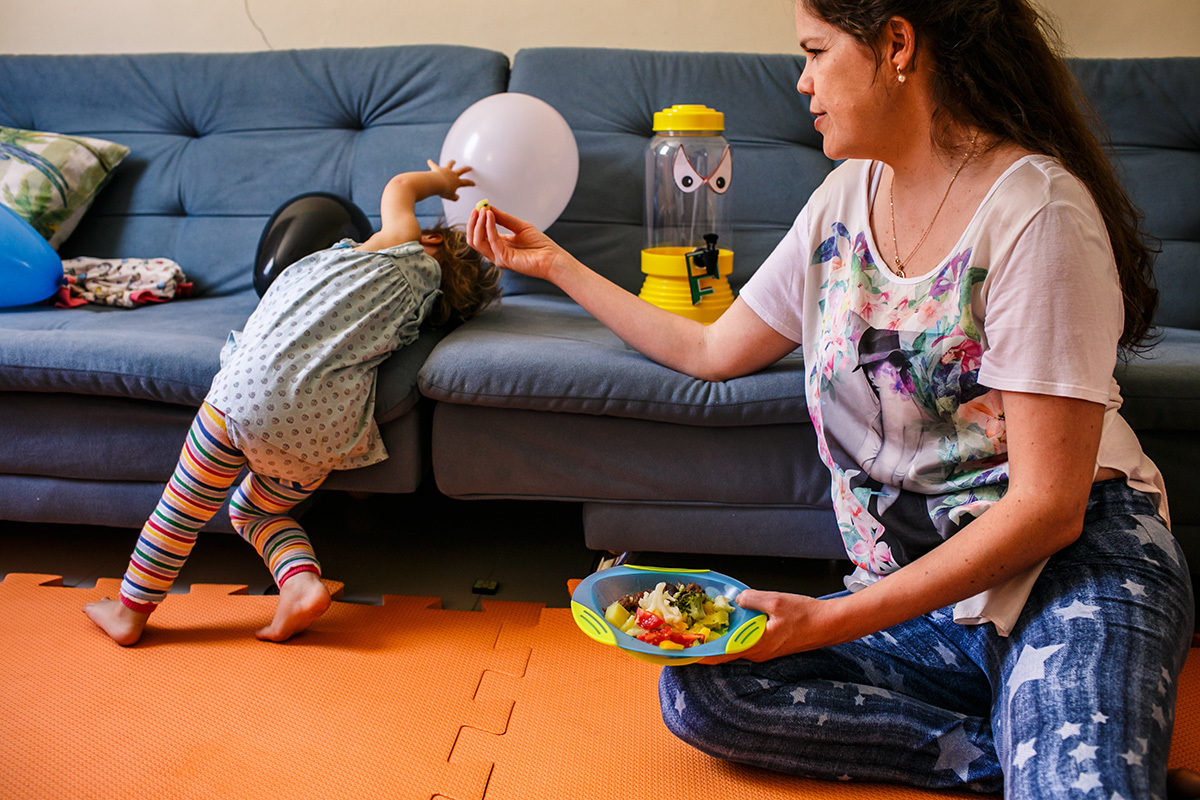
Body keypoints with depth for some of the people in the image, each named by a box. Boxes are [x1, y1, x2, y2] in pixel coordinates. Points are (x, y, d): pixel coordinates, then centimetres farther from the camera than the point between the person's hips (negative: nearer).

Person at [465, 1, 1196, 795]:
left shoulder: (1037, 209, -14)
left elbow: (1047, 508, -17)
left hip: (1075, 563, -8)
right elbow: (712, 351, 18)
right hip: (923, 595, 8)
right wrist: (556, 263, 20)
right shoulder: (847, 196, 9)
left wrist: (829, 619, -19)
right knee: (697, 686, -16)